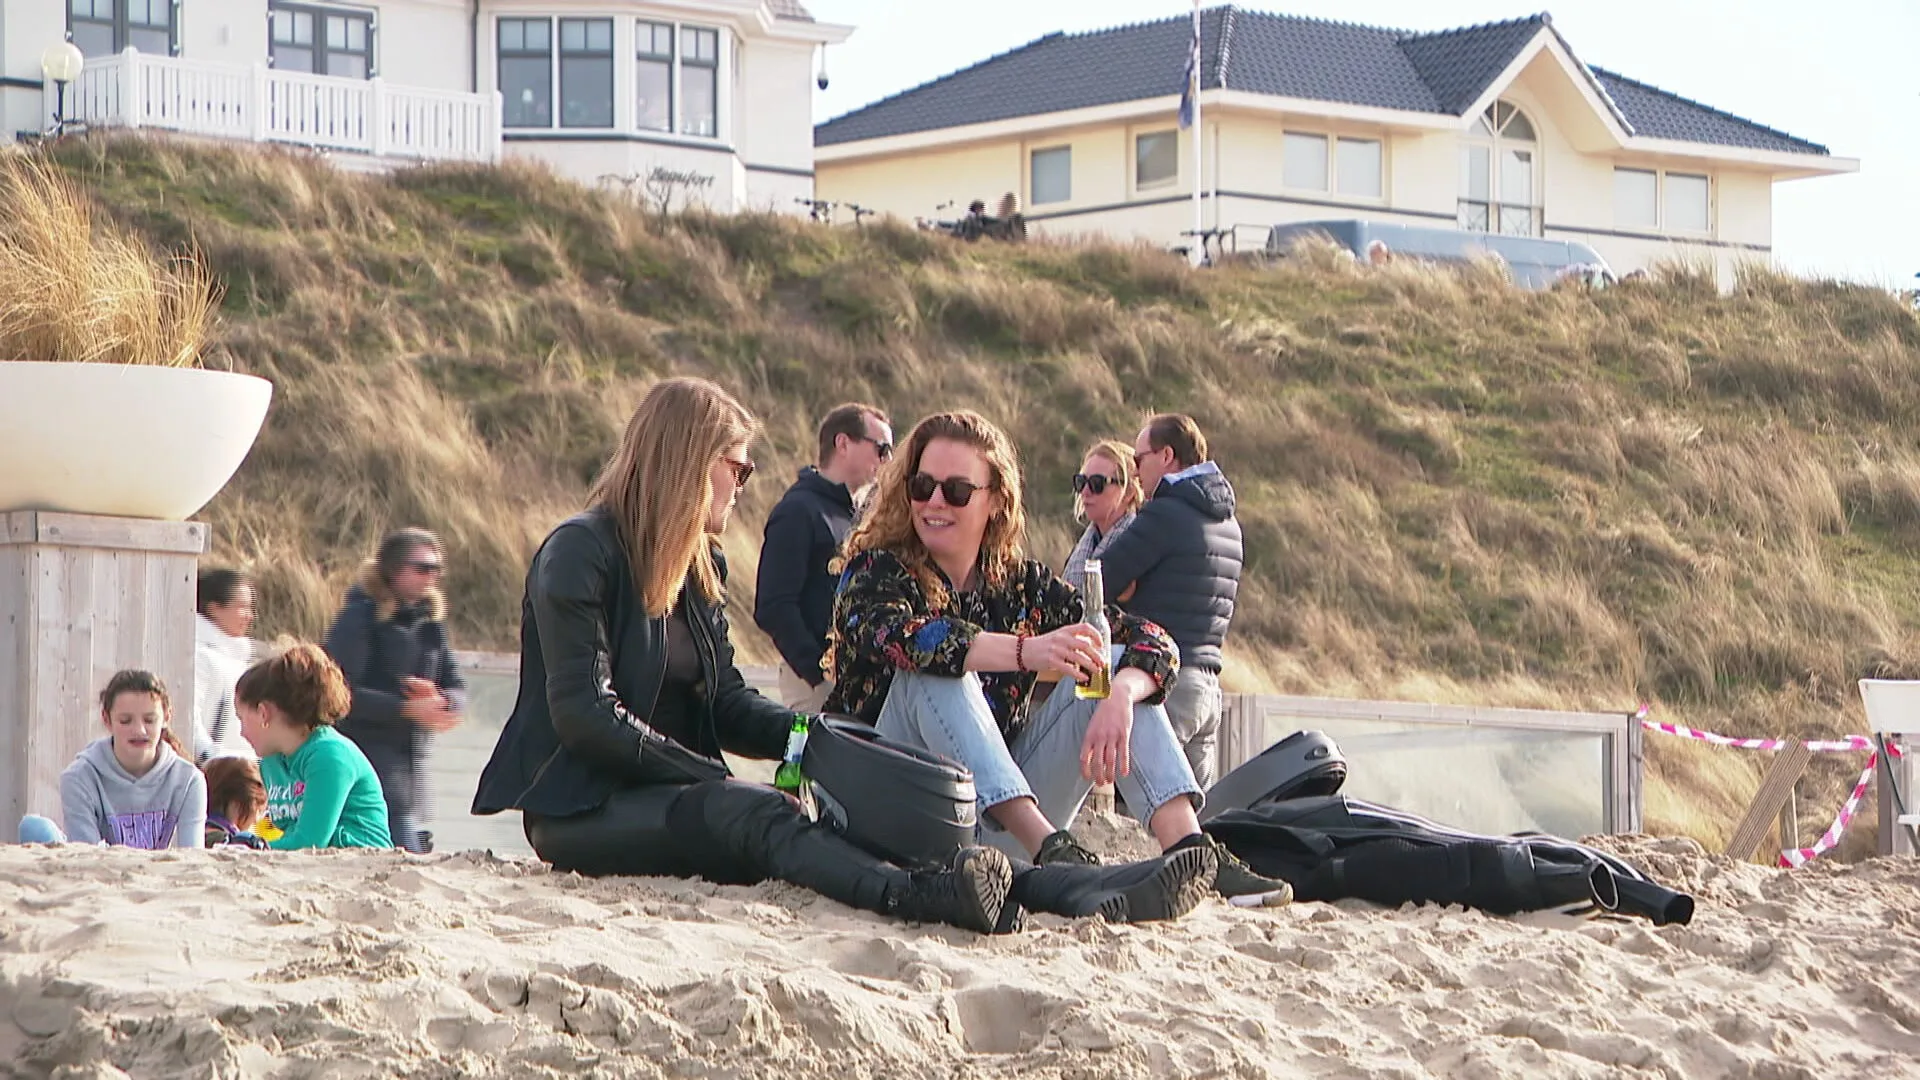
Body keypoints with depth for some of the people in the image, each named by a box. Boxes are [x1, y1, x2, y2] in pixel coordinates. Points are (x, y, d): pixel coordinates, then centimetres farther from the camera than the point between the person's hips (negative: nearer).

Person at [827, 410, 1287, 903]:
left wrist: (1121, 696, -25)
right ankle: (1049, 849, -43)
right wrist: (1026, 651, -42)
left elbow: (1152, 642, -2)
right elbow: (896, 636, -29)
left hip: (1001, 823, 4)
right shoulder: (875, 572, -4)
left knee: (1117, 669, -7)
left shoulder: (1022, 584, 8)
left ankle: (1187, 844, -29)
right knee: (935, 674, -28)